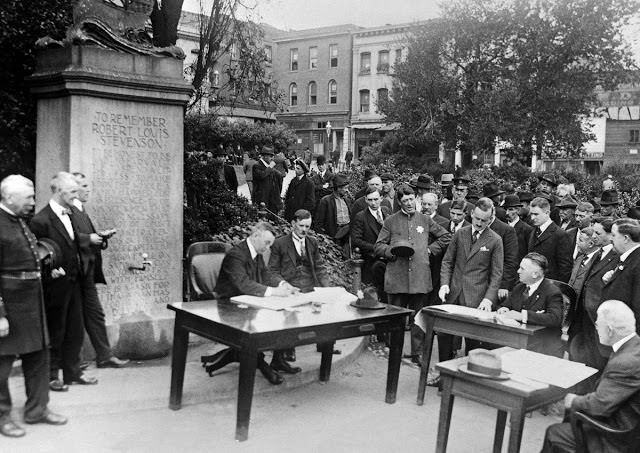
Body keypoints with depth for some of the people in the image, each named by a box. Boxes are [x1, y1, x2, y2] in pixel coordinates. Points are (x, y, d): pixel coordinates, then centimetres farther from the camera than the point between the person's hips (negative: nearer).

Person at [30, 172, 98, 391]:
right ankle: (51, 376, 23)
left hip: (74, 282, 8)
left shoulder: (69, 213, 7)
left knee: (75, 330, 15)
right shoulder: (41, 220, -18)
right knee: (55, 332, 7)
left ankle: (72, 372, 29)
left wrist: (90, 239, 3)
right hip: (55, 285, -7)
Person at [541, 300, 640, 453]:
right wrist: (581, 399, 1)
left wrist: (574, 401, -9)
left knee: (554, 434, 0)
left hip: (620, 441, -9)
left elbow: (600, 405, -26)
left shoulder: (626, 362, -30)